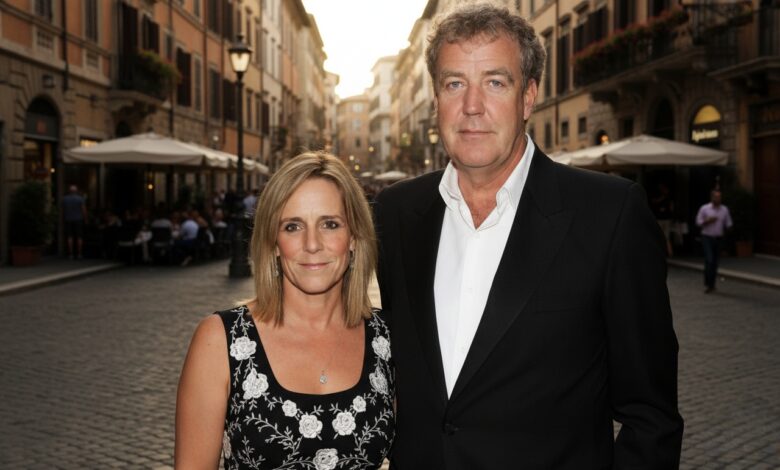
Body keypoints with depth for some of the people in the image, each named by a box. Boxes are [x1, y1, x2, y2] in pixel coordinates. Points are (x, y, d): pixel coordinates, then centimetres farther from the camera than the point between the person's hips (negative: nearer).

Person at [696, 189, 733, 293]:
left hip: (718, 238, 4)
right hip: (707, 237, -4)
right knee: (709, 260, -13)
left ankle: (712, 284, 19)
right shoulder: (704, 208, -2)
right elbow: (698, 222, -1)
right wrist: (708, 221, -15)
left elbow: (728, 224, 13)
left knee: (715, 262, 8)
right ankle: (707, 284, -7)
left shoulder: (724, 209, 7)